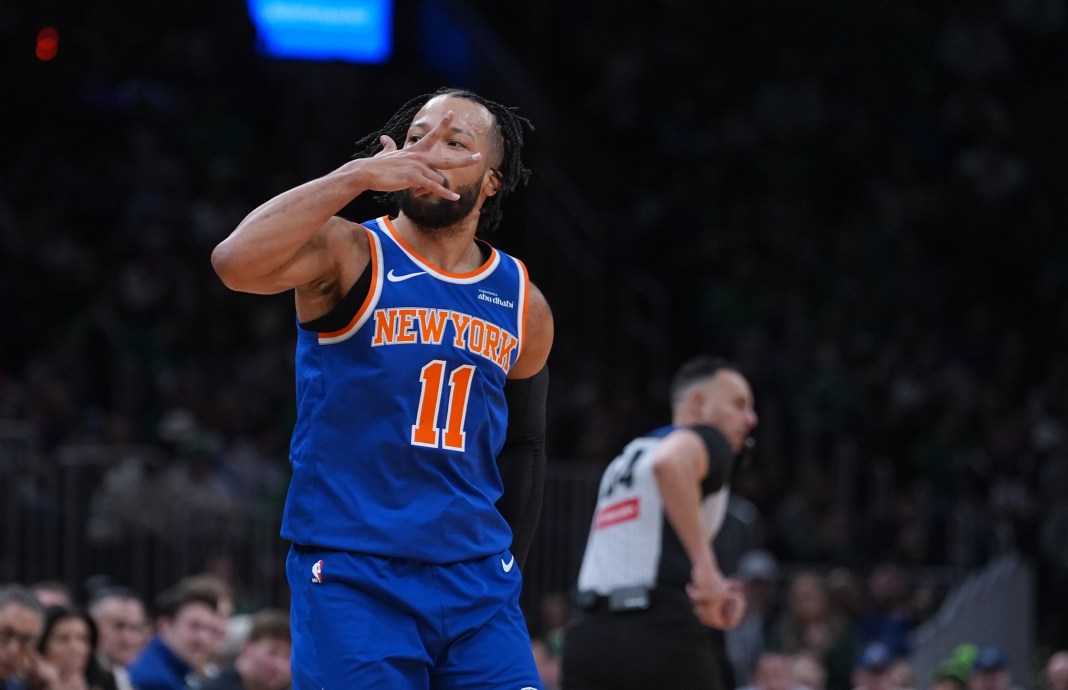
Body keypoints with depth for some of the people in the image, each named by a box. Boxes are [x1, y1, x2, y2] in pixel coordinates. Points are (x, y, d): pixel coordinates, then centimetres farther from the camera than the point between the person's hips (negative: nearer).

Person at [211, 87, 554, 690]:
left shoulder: (522, 305, 9)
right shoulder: (350, 255, -5)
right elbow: (235, 263, -26)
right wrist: (359, 175, -25)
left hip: (475, 583, 4)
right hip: (351, 575, -4)